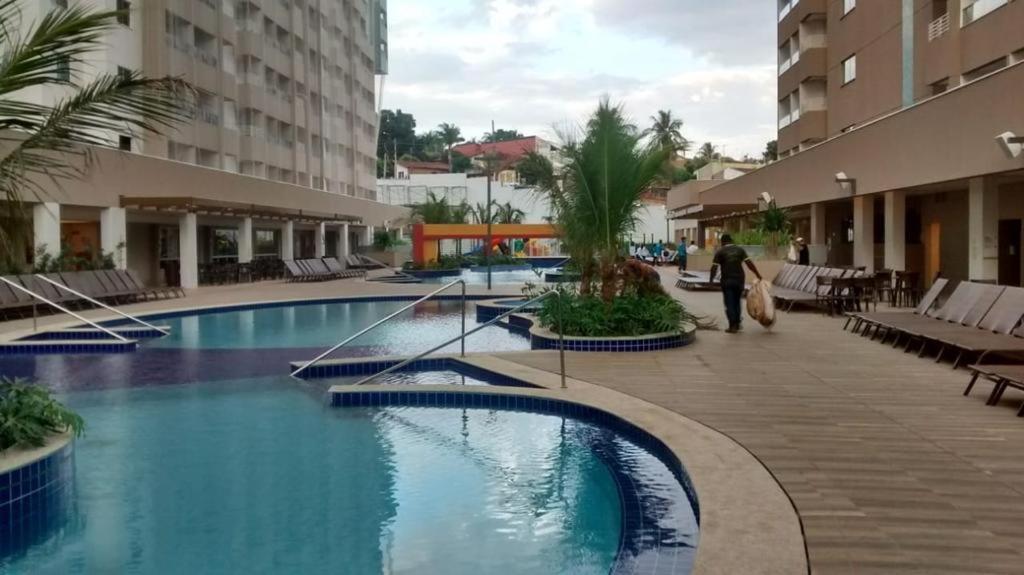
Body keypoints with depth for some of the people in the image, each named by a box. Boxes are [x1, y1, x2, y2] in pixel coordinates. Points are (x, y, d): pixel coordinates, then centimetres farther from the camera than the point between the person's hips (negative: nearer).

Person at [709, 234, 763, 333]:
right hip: (739, 279, 3)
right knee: (737, 302, 18)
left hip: (727, 281, -3)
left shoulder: (720, 252, -3)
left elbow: (714, 267, -9)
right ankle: (737, 324, 23)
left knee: (729, 304, 1)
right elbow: (749, 263, -2)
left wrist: (711, 279, 2)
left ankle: (732, 326, -2)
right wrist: (758, 275, -1)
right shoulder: (740, 250, 6)